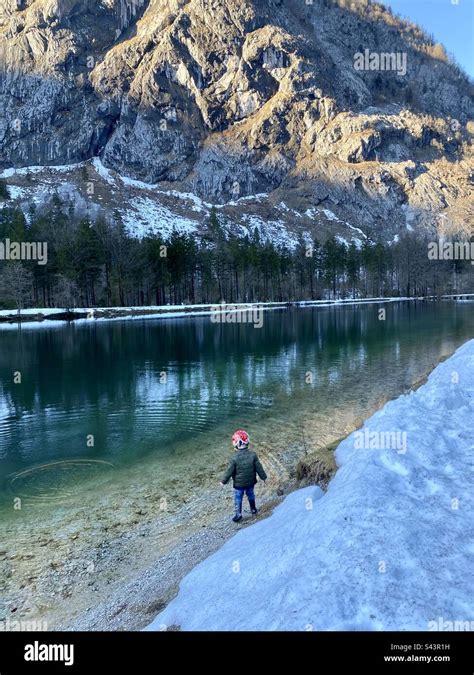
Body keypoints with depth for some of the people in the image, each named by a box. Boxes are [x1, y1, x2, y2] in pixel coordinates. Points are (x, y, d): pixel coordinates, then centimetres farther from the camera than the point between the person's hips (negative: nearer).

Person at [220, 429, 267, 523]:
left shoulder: (234, 458, -25)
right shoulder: (253, 455, -16)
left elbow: (229, 471, -16)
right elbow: (259, 468, -7)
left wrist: (223, 481, -1)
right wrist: (263, 477, 8)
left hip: (239, 484, -4)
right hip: (250, 482, 4)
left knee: (238, 498, 14)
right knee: (251, 495, 26)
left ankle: (238, 514, 20)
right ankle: (253, 510, 41)